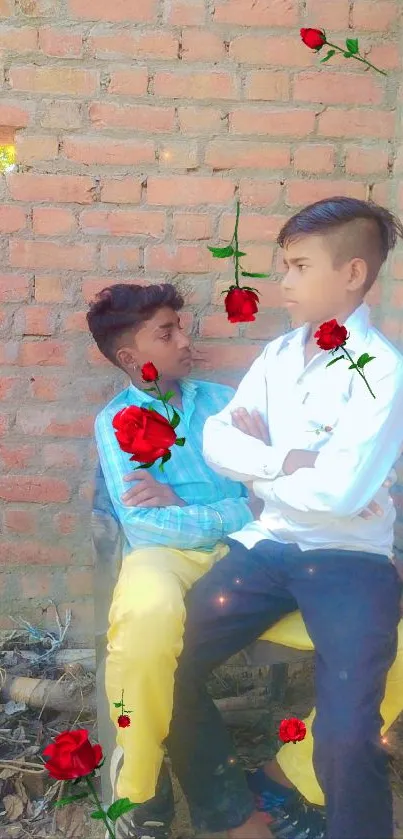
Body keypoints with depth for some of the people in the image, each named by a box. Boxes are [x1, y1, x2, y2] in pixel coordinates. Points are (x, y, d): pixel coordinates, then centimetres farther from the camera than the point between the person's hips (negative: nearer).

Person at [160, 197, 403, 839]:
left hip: (350, 559, -5)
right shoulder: (280, 353, 9)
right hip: (270, 544, 6)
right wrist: (284, 461, -13)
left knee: (346, 741, -24)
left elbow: (339, 491, -20)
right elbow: (217, 440, 4)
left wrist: (258, 468, -4)